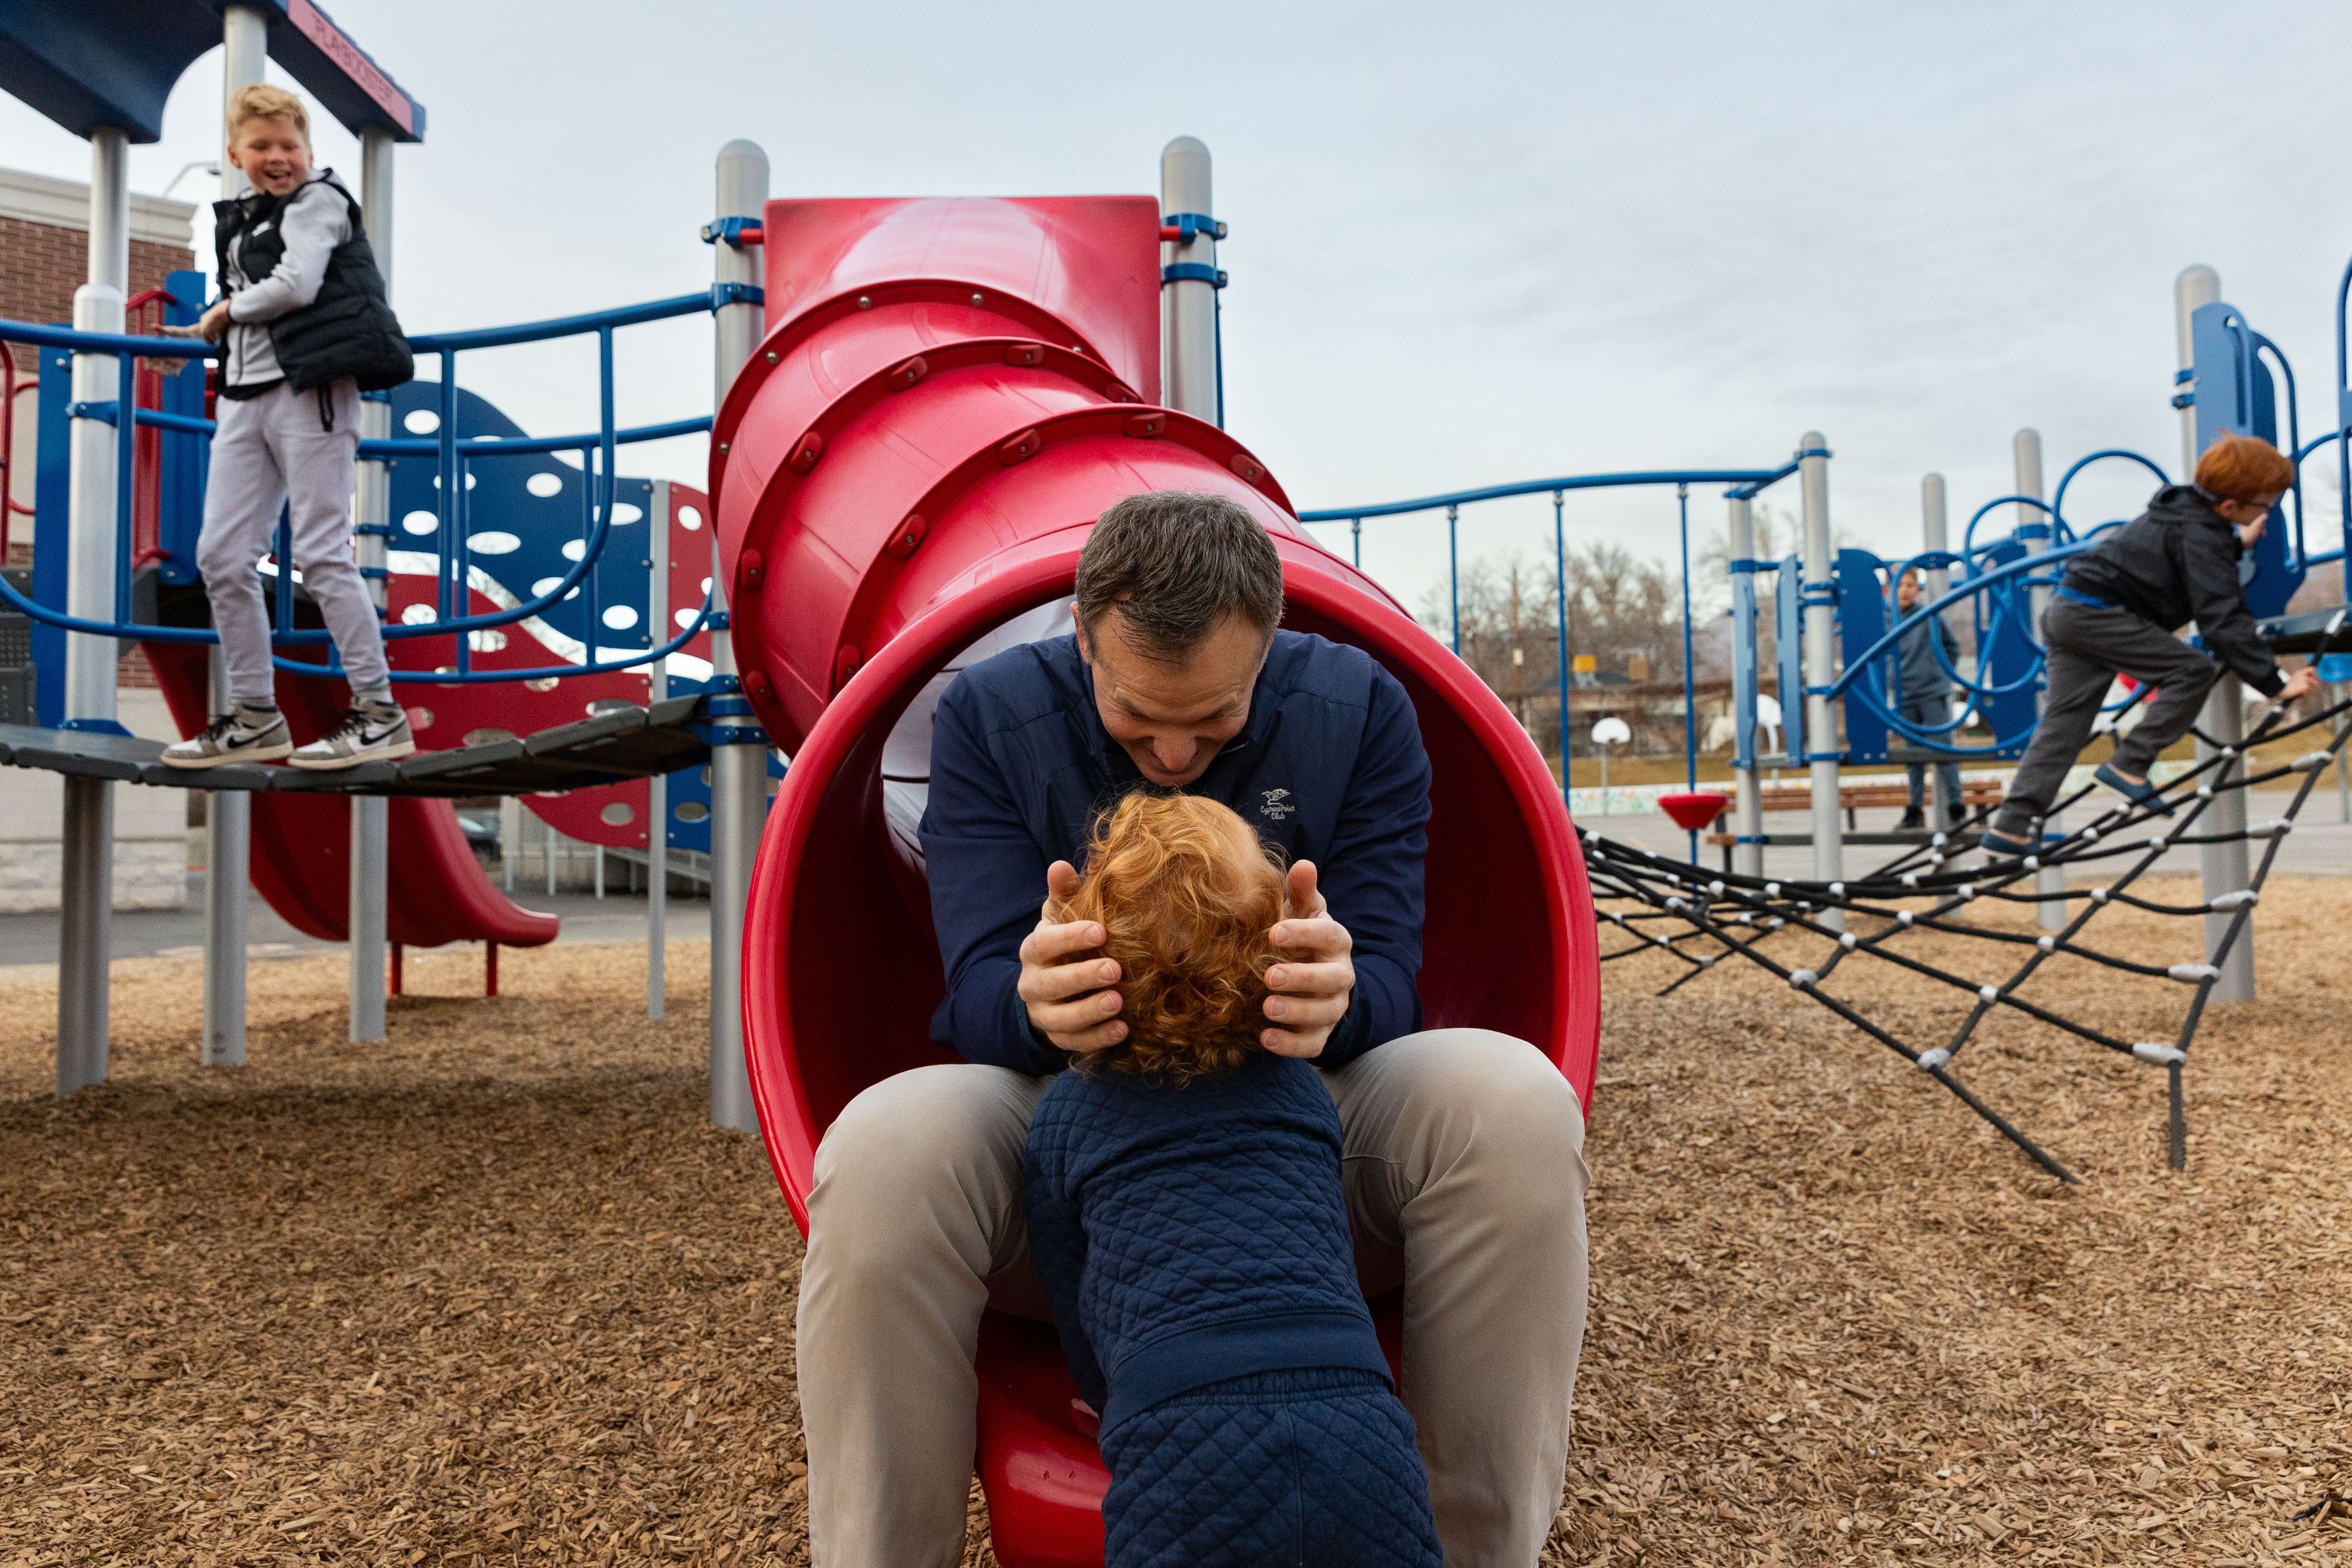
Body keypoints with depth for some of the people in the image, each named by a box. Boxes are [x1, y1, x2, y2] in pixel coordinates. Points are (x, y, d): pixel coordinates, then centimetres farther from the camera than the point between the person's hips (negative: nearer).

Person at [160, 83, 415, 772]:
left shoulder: (318, 199, -1)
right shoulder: (235, 221, 22)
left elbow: (296, 286, -14)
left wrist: (222, 313, -1)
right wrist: (209, 332, 6)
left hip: (310, 388, -8)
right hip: (245, 396, 8)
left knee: (321, 553, -10)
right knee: (221, 556, 4)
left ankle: (379, 712, -3)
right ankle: (255, 716, 13)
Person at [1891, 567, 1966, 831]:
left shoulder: (1931, 616, -2)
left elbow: (1952, 645, 12)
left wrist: (1944, 671, 6)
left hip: (1934, 693, -2)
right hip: (1904, 699, 2)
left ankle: (1955, 809, 3)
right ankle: (1915, 811, 15)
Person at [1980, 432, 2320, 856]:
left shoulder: (2186, 508, 13)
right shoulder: (2201, 534, -15)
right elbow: (2223, 620, -21)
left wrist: (2238, 545, 28)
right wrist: (2275, 683, -21)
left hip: (2067, 610, 10)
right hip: (2096, 613, -10)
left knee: (2063, 722, 5)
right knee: (2193, 671, -9)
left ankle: (2012, 827, 0)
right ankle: (2128, 765, -6)